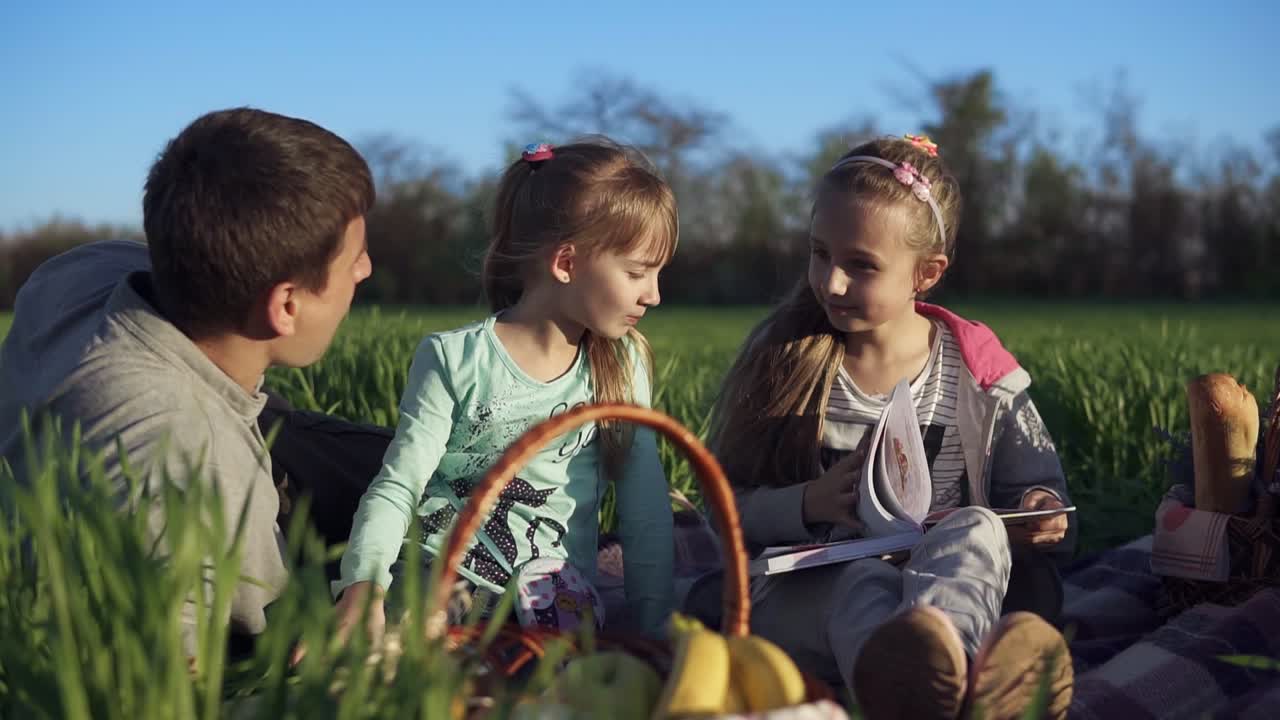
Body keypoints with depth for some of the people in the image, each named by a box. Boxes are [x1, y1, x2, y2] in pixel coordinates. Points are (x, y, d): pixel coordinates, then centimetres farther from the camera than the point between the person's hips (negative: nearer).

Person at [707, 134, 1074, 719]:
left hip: (945, 585, 1)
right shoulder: (783, 359, 4)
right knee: (862, 582, -34)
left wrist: (1041, 508, -11)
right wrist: (809, 505, -16)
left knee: (979, 528, -31)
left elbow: (1036, 481, 13)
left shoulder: (976, 369, 5)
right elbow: (729, 506, 4)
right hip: (805, 594, 0)